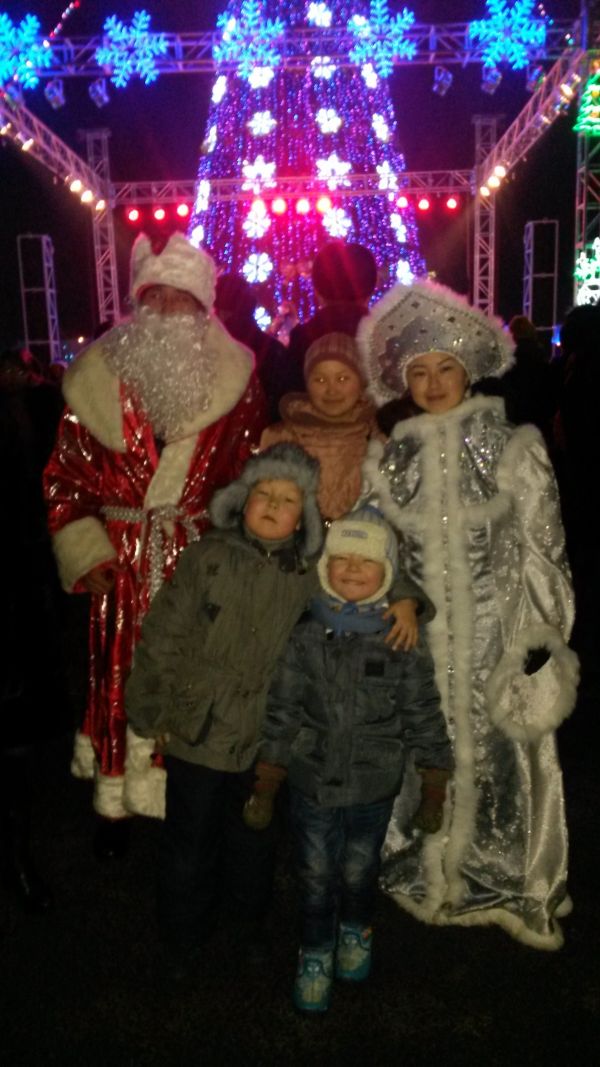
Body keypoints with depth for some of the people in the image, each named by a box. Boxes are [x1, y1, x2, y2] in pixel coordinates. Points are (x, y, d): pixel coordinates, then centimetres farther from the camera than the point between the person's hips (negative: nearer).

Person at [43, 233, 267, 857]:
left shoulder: (234, 380, -2)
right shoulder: (97, 379, 0)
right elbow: (66, 477, 2)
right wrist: (86, 557, -4)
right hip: (120, 564, 1)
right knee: (119, 680, 9)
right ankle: (115, 801, 30)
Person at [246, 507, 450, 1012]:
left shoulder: (405, 645, -12)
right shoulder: (305, 638, -10)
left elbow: (425, 724, -4)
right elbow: (280, 718, -4)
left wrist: (434, 796, 0)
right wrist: (264, 789, 0)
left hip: (373, 791, 0)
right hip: (311, 787, 0)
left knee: (358, 873, 19)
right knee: (315, 879, 14)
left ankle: (357, 931, 51)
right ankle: (316, 955, 41)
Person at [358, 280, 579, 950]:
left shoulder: (511, 445, -3)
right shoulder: (388, 458, 3)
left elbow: (541, 545, -1)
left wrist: (543, 633, -3)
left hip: (497, 634, -1)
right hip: (416, 637, 2)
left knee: (500, 751, 8)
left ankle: (508, 881, 31)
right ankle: (427, 872, 33)